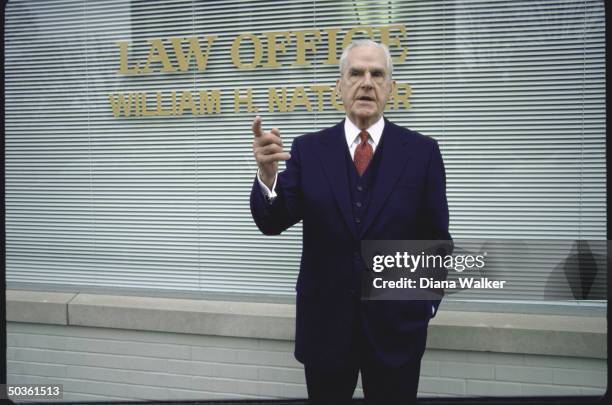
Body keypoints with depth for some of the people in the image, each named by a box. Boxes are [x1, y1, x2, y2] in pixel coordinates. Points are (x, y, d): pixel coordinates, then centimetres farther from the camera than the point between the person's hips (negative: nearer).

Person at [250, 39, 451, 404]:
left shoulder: (422, 151, -3)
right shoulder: (309, 149, -2)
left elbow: (436, 237, 2)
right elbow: (273, 223, -11)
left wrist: (428, 302, 4)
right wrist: (267, 172, -29)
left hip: (396, 323, 0)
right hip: (324, 322, 1)